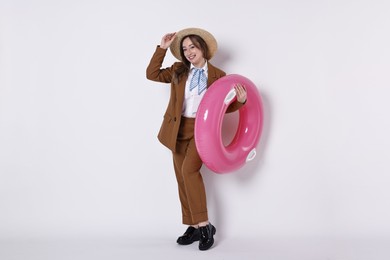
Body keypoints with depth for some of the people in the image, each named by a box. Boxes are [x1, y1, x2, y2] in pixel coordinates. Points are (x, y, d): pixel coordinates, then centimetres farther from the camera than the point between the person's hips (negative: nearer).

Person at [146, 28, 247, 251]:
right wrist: (162, 48, 4)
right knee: (183, 178, 5)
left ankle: (204, 225, -16)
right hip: (179, 130, 4)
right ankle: (194, 228, 15)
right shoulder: (178, 71, 8)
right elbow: (152, 74, 8)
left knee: (189, 170, -26)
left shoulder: (218, 75, 0)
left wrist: (240, 101, -16)